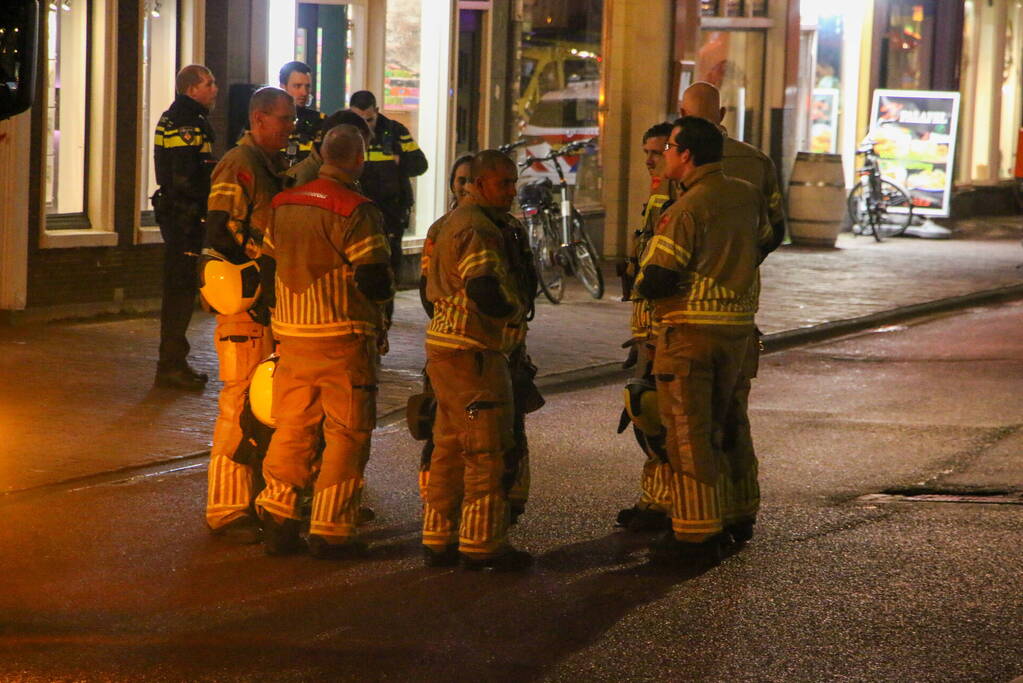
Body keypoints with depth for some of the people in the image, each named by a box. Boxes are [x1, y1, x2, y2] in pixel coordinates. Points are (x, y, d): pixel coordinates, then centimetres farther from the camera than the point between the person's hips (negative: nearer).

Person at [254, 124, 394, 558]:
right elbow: (375, 282, -17)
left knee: (291, 428, 14)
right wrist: (385, 287, 5)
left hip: (291, 333, 6)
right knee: (346, 433, 3)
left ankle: (277, 518, 12)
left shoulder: (283, 205, 8)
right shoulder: (355, 212, -14)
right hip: (342, 339, -6)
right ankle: (331, 531, 3)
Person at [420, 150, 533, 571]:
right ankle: (482, 544, -2)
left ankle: (439, 540, 21)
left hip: (444, 346, 10)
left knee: (450, 448, 15)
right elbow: (485, 292, -28)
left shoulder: (455, 222, 18)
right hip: (471, 352, -10)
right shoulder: (477, 229, -16)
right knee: (487, 452, -5)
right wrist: (515, 310, -8)